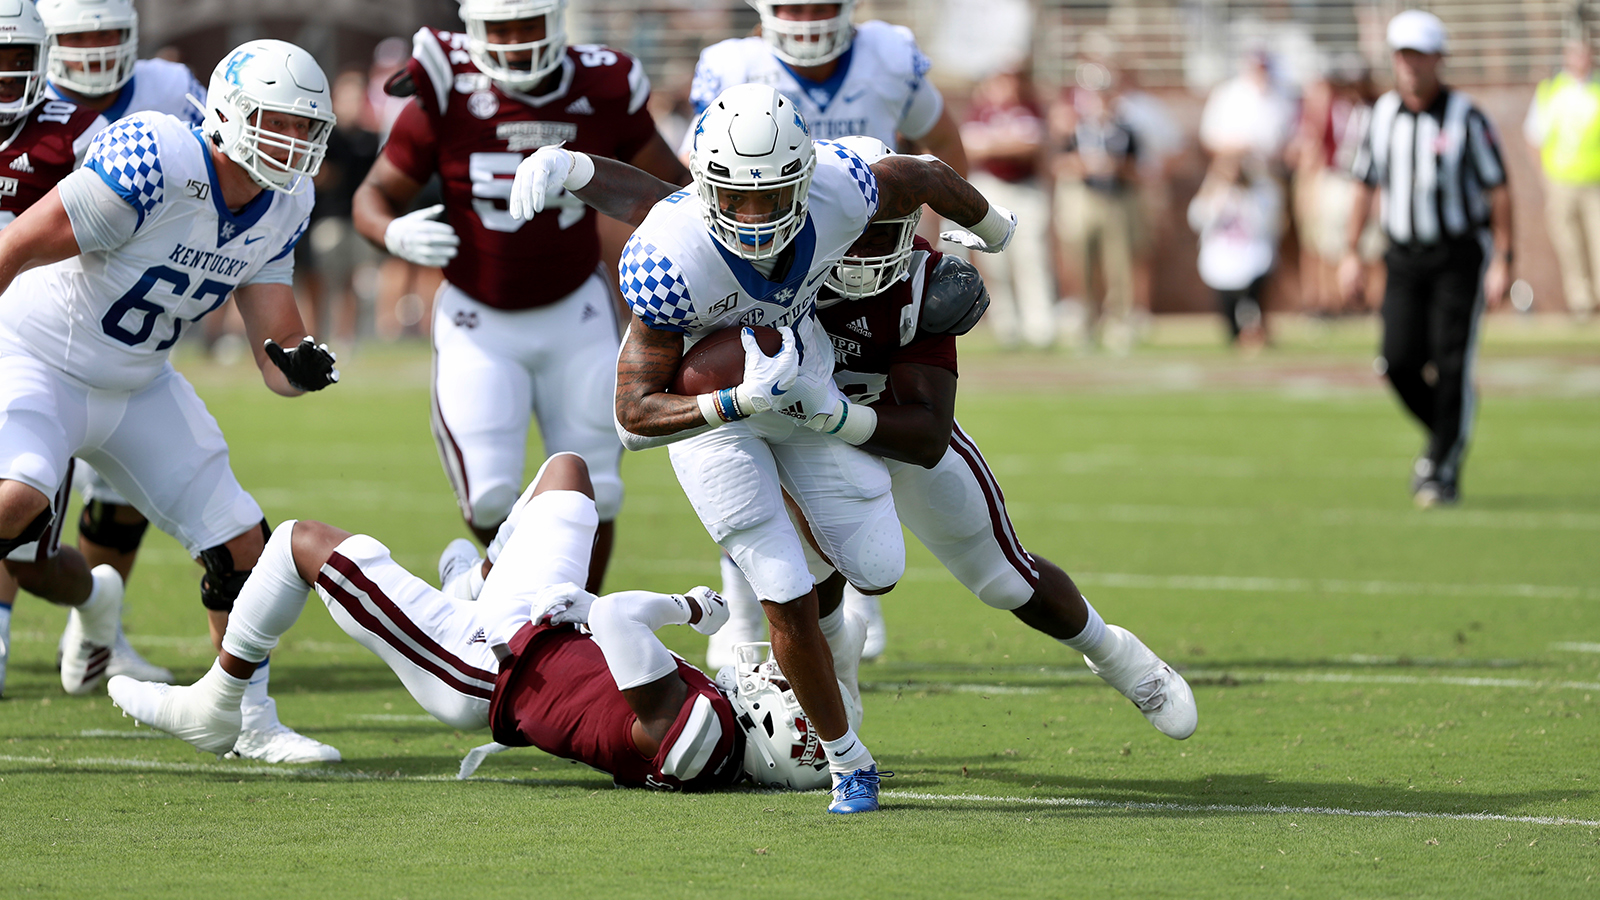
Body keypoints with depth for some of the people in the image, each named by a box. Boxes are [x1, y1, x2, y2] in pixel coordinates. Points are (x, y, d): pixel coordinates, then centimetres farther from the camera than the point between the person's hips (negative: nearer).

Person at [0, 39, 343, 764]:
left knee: (241, 547, 2)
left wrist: (297, 363, -27)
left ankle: (254, 723, 22)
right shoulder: (156, 166, -29)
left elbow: (276, 341, -2)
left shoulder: (281, 208, -4)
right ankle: (90, 598, 0)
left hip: (137, 387, 7)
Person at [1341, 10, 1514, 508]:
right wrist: (1351, 251, 10)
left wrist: (1502, 261, -13)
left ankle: (1444, 471, 0)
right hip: (1405, 256, 4)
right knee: (1400, 362, -6)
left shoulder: (1466, 118, -9)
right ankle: (1443, 438, 21)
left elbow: (1498, 190, -7)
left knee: (1452, 365, -10)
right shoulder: (1384, 114, 5)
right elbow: (1366, 183, 14)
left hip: (1459, 255, -4)